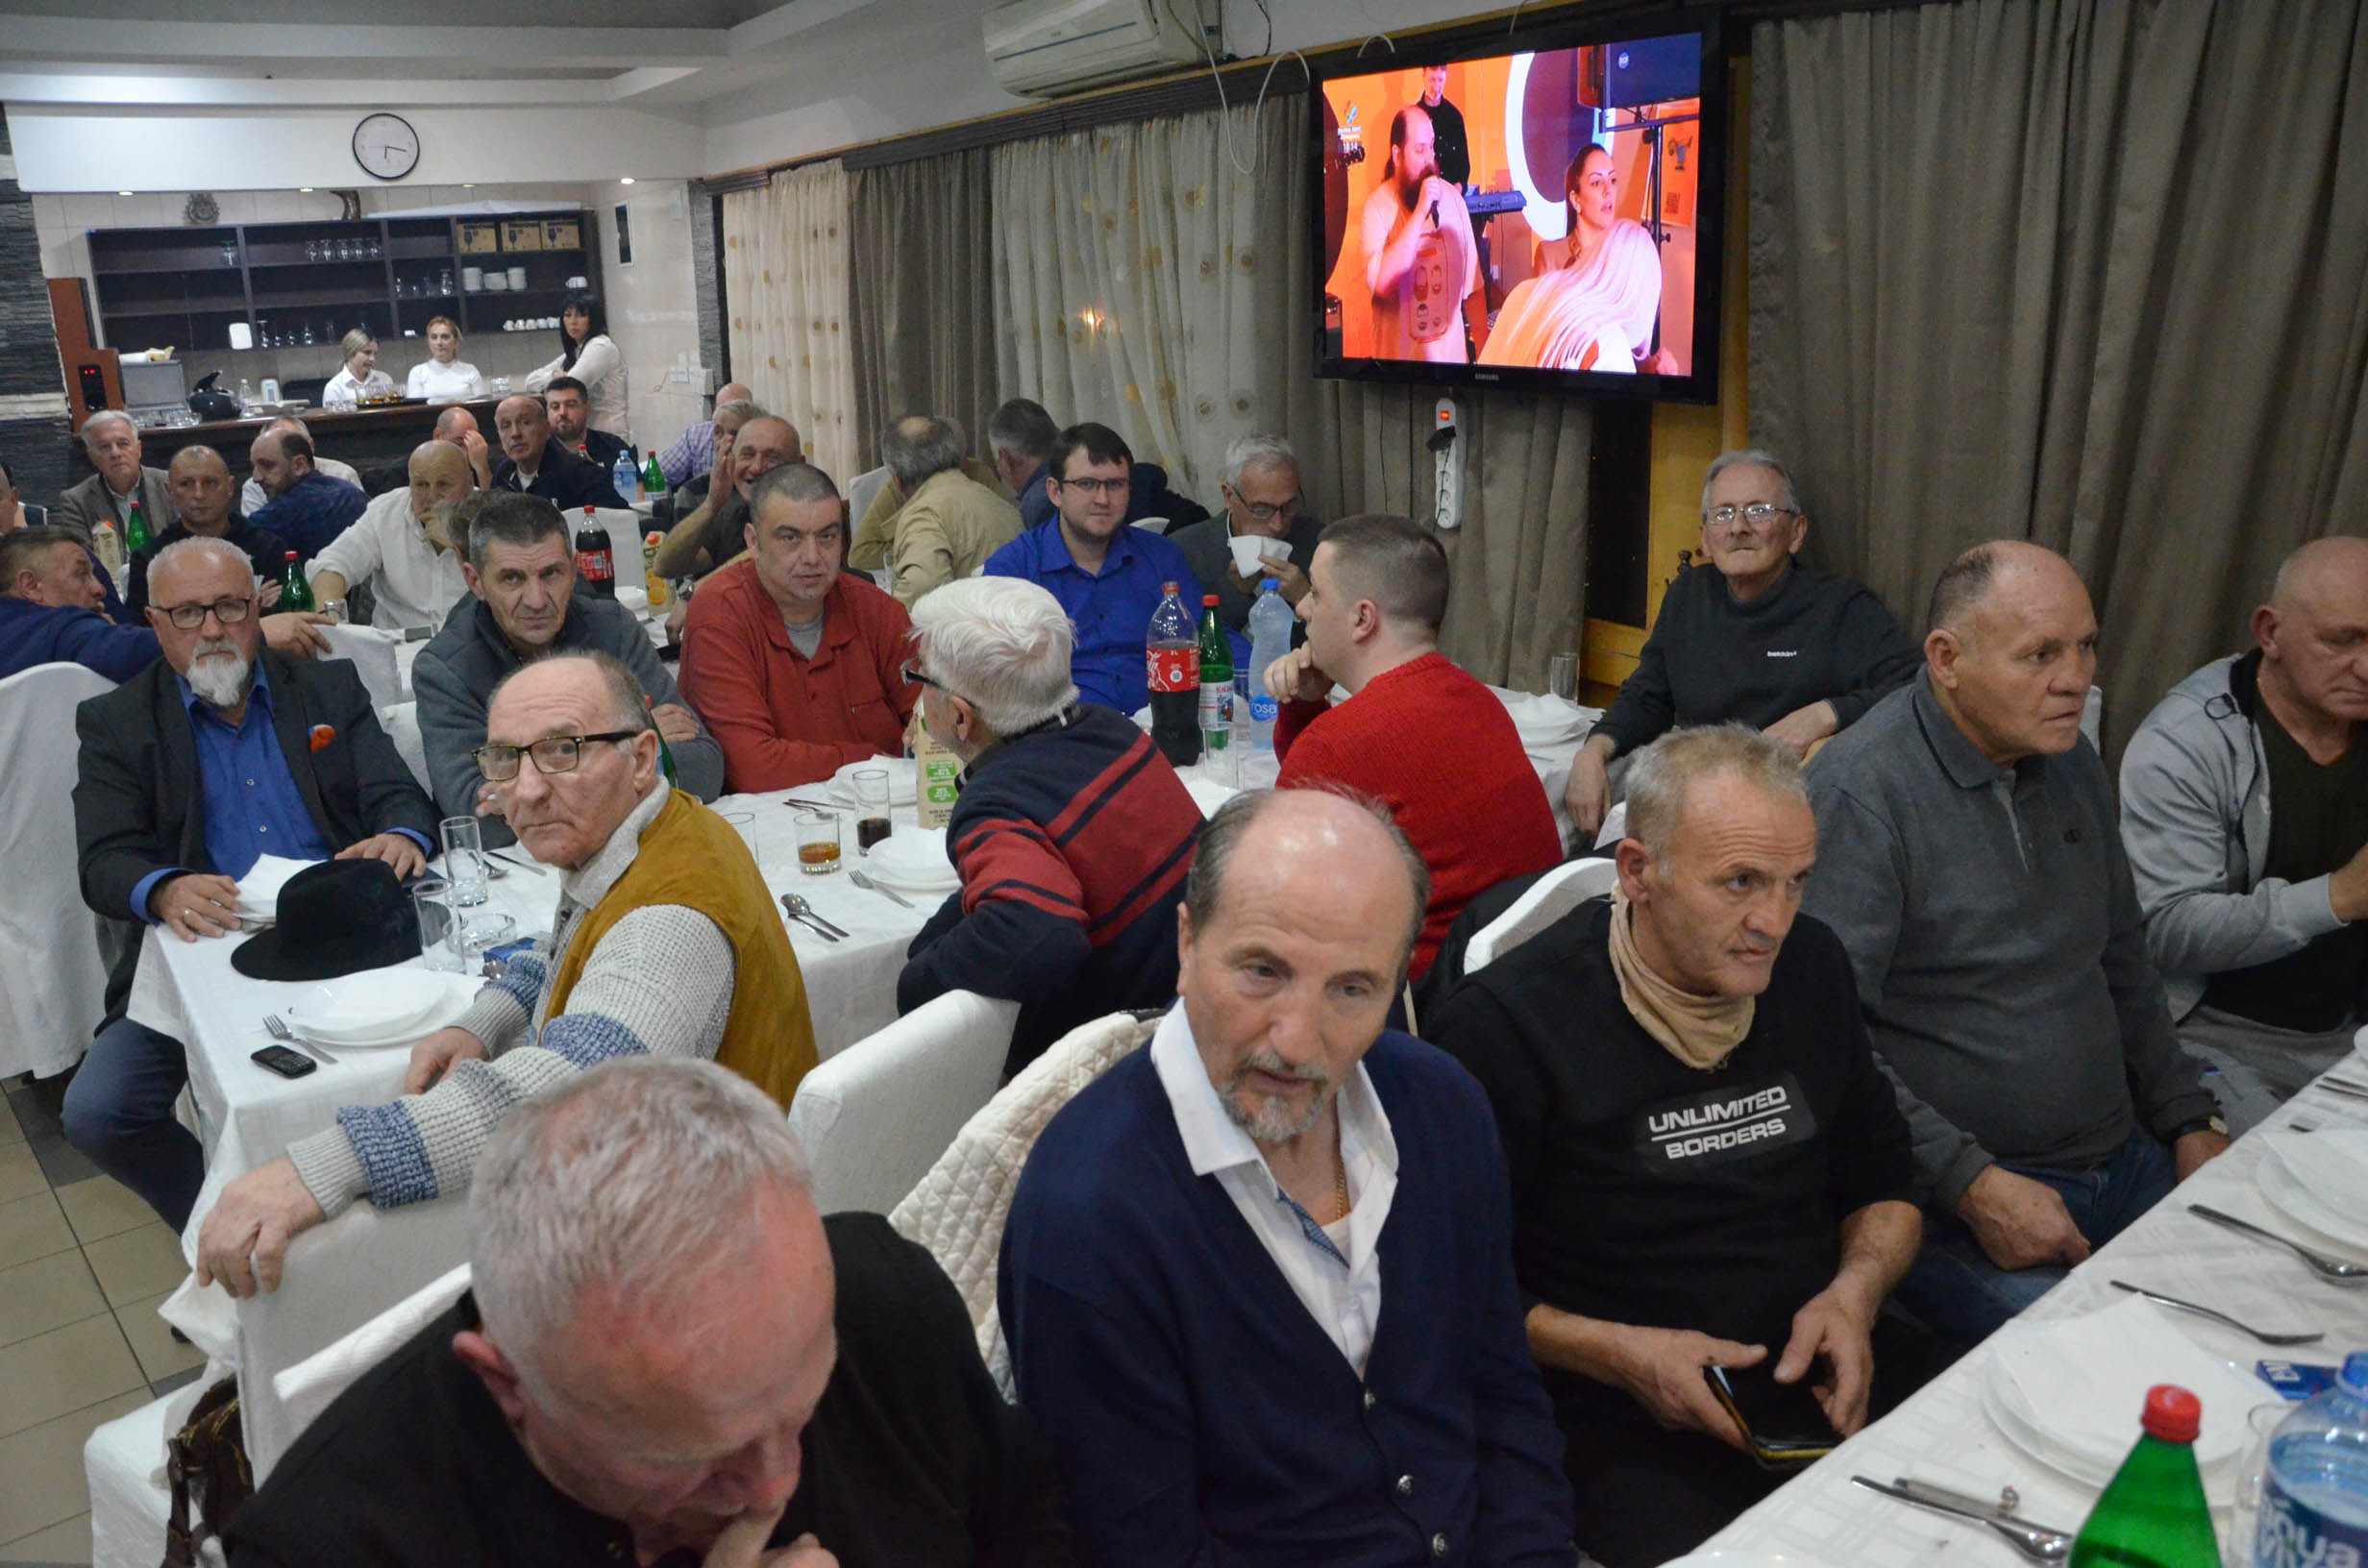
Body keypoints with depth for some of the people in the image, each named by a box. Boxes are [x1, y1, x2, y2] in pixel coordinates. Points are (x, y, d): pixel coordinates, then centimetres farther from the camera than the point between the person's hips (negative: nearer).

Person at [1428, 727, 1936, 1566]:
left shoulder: (1810, 966, 7)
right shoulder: (1502, 1023, -15)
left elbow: (1883, 1182, 19)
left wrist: (1856, 1290, -1)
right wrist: (1617, 1354, -18)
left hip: (1829, 1372, 6)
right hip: (1617, 1421, -6)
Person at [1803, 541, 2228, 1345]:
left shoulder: (2070, 761, 11)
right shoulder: (1862, 790, -18)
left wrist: (2191, 1121, 15)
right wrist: (1973, 1184, -22)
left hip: (2124, 1160, 8)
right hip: (1951, 1197, -8)